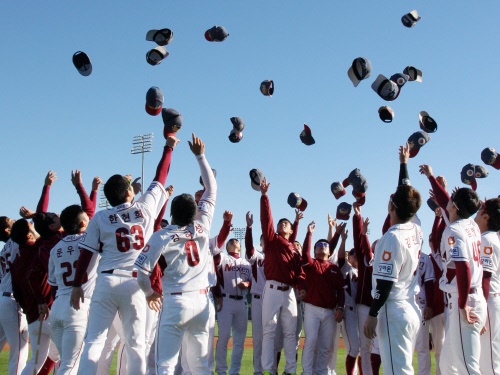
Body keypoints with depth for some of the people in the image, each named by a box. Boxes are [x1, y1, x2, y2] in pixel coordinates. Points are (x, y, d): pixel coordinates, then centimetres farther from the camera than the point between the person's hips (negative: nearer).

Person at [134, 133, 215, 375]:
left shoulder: (162, 237, -7)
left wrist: (149, 293, 10)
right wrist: (200, 156, 16)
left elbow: (142, 272, -11)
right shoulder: (202, 227, 2)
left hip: (175, 302, -4)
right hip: (202, 301, 4)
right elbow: (211, 189, 12)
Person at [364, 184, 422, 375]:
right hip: (412, 309, 9)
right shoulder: (416, 231, 5)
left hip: (394, 311, -9)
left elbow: (385, 282, -19)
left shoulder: (392, 237, -18)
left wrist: (372, 314, -13)